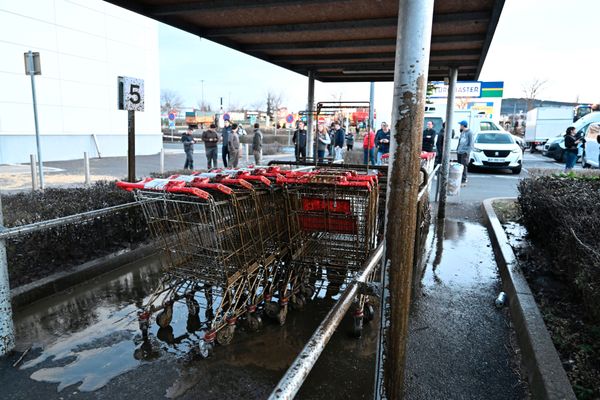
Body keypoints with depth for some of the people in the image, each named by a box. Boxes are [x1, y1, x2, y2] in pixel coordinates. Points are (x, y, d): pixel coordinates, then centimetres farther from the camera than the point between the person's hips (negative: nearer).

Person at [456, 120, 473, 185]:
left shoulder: (469, 133, -7)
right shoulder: (462, 132, 17)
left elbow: (471, 143, -10)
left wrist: (468, 151, -17)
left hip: (465, 152, -8)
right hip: (459, 152, 8)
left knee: (463, 166, -10)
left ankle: (464, 181, -9)